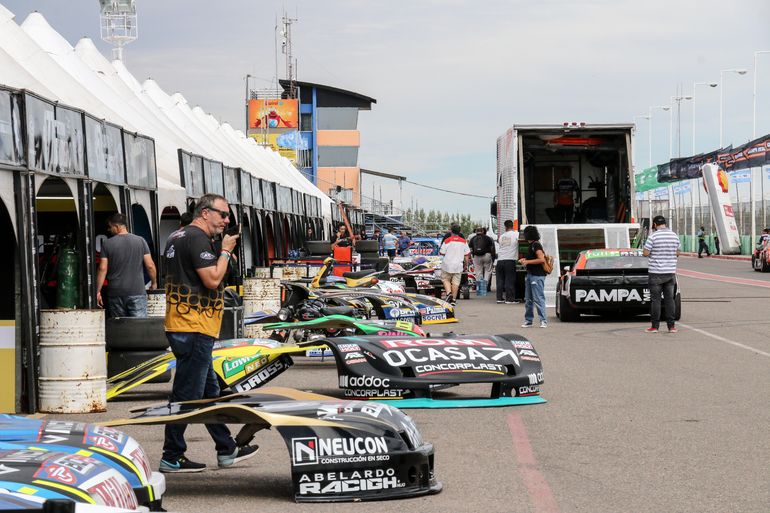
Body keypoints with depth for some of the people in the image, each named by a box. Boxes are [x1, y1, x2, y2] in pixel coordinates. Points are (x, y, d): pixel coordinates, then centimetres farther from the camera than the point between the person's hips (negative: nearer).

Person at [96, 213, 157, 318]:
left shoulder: (107, 244, 0)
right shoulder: (140, 241, 2)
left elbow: (103, 269, -3)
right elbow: (150, 265, 1)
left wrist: (98, 292, 1)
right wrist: (154, 283, 16)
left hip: (116, 293, 0)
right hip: (137, 291, 0)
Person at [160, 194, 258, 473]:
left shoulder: (178, 237, 18)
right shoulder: (197, 238, -14)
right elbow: (212, 280, -19)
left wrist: (222, 259, 16)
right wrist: (225, 252, -7)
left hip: (182, 325, 11)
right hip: (195, 327, -11)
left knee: (209, 390, 16)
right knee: (187, 393, -6)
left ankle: (226, 450, 24)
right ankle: (171, 458, -2)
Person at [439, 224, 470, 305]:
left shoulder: (447, 240, -9)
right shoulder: (463, 241, 2)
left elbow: (442, 253, -7)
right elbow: (467, 254, 5)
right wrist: (466, 263, 17)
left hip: (447, 265, -2)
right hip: (458, 265, 2)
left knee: (445, 279, 13)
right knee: (456, 282, 6)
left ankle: (449, 293, -9)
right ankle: (453, 299, 6)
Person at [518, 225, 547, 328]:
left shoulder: (536, 245, -13)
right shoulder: (531, 245, 17)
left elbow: (541, 259, -21)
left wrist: (528, 261, -16)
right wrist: (525, 260, 13)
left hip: (537, 276, -10)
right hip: (530, 275, 10)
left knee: (538, 299, -11)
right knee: (528, 299, 11)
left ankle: (544, 321, -9)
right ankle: (528, 320, 17)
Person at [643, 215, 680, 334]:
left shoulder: (653, 236, -12)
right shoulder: (674, 236, 5)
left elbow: (645, 253, -11)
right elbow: (677, 253, 14)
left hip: (656, 272, -4)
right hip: (671, 272, 4)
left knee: (655, 299, 1)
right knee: (669, 299, 9)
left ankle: (655, 326, 2)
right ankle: (671, 326, 7)